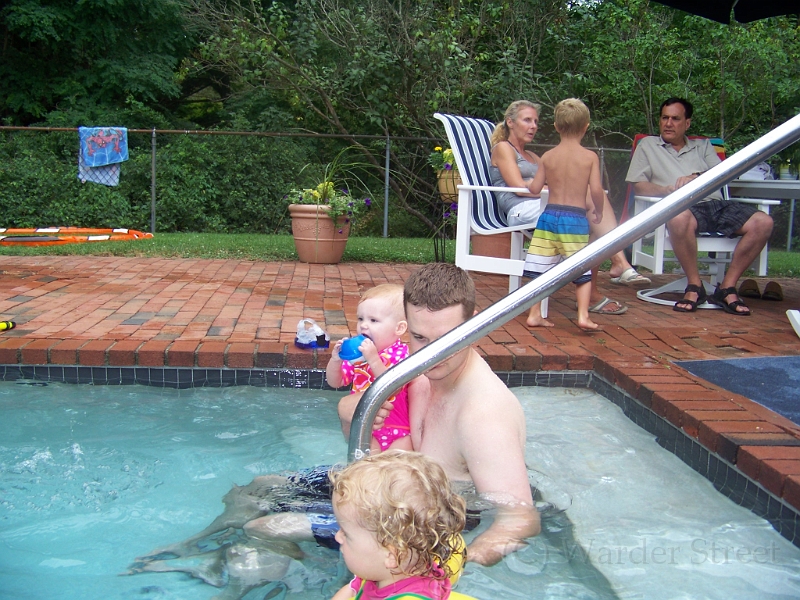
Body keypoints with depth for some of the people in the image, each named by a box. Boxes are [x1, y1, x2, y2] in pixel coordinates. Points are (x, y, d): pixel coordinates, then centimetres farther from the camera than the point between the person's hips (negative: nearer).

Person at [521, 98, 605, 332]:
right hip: (576, 218, -2)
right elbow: (596, 190, -9)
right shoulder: (590, 157, -3)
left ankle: (534, 314, 9)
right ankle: (583, 315, -3)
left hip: (549, 215, 2)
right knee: (582, 271, 6)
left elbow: (534, 188, 4)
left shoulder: (548, 156, 3)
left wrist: (528, 183, 27)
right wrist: (598, 211, 8)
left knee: (539, 268, 7)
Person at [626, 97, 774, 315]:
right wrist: (668, 189, -9)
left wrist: (696, 178, -9)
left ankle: (727, 287, -16)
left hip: (716, 203, 4)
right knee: (680, 219, -43)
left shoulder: (703, 146, 30)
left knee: (763, 222, -23)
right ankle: (695, 286, -23)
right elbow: (638, 185, 10)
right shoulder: (648, 145, 23)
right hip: (686, 207, -4)